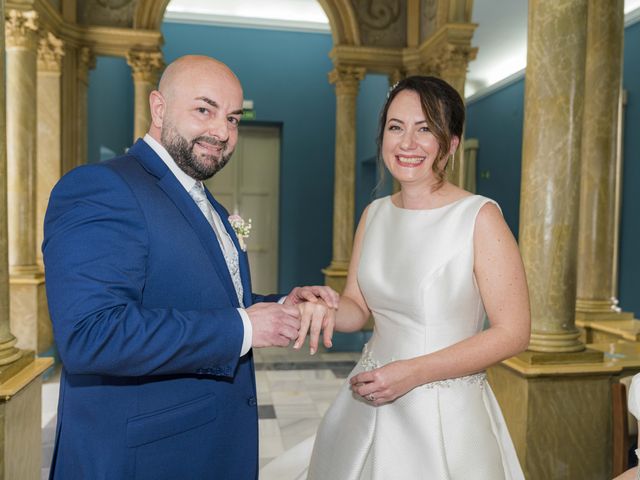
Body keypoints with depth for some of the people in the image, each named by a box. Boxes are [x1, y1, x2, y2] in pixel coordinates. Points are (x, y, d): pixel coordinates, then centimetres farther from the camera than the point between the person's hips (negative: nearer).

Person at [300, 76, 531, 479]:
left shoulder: (480, 217, -15)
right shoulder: (374, 214, 1)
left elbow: (513, 333, -14)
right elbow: (357, 308, 7)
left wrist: (414, 372, -19)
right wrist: (321, 306, -14)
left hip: (445, 416, -5)